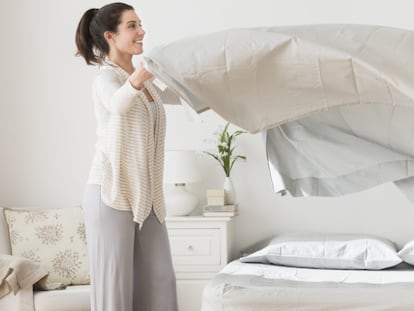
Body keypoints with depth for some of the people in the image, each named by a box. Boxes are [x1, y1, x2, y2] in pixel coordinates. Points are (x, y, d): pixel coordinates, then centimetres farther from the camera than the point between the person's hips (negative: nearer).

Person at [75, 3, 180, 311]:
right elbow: (118, 104, -39)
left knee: (160, 277, 7)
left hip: (146, 194, 8)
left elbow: (177, 95, 32)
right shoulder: (107, 77, -13)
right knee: (114, 282, -2)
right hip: (111, 192, -8)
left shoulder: (144, 79, 12)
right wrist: (136, 79, -58)